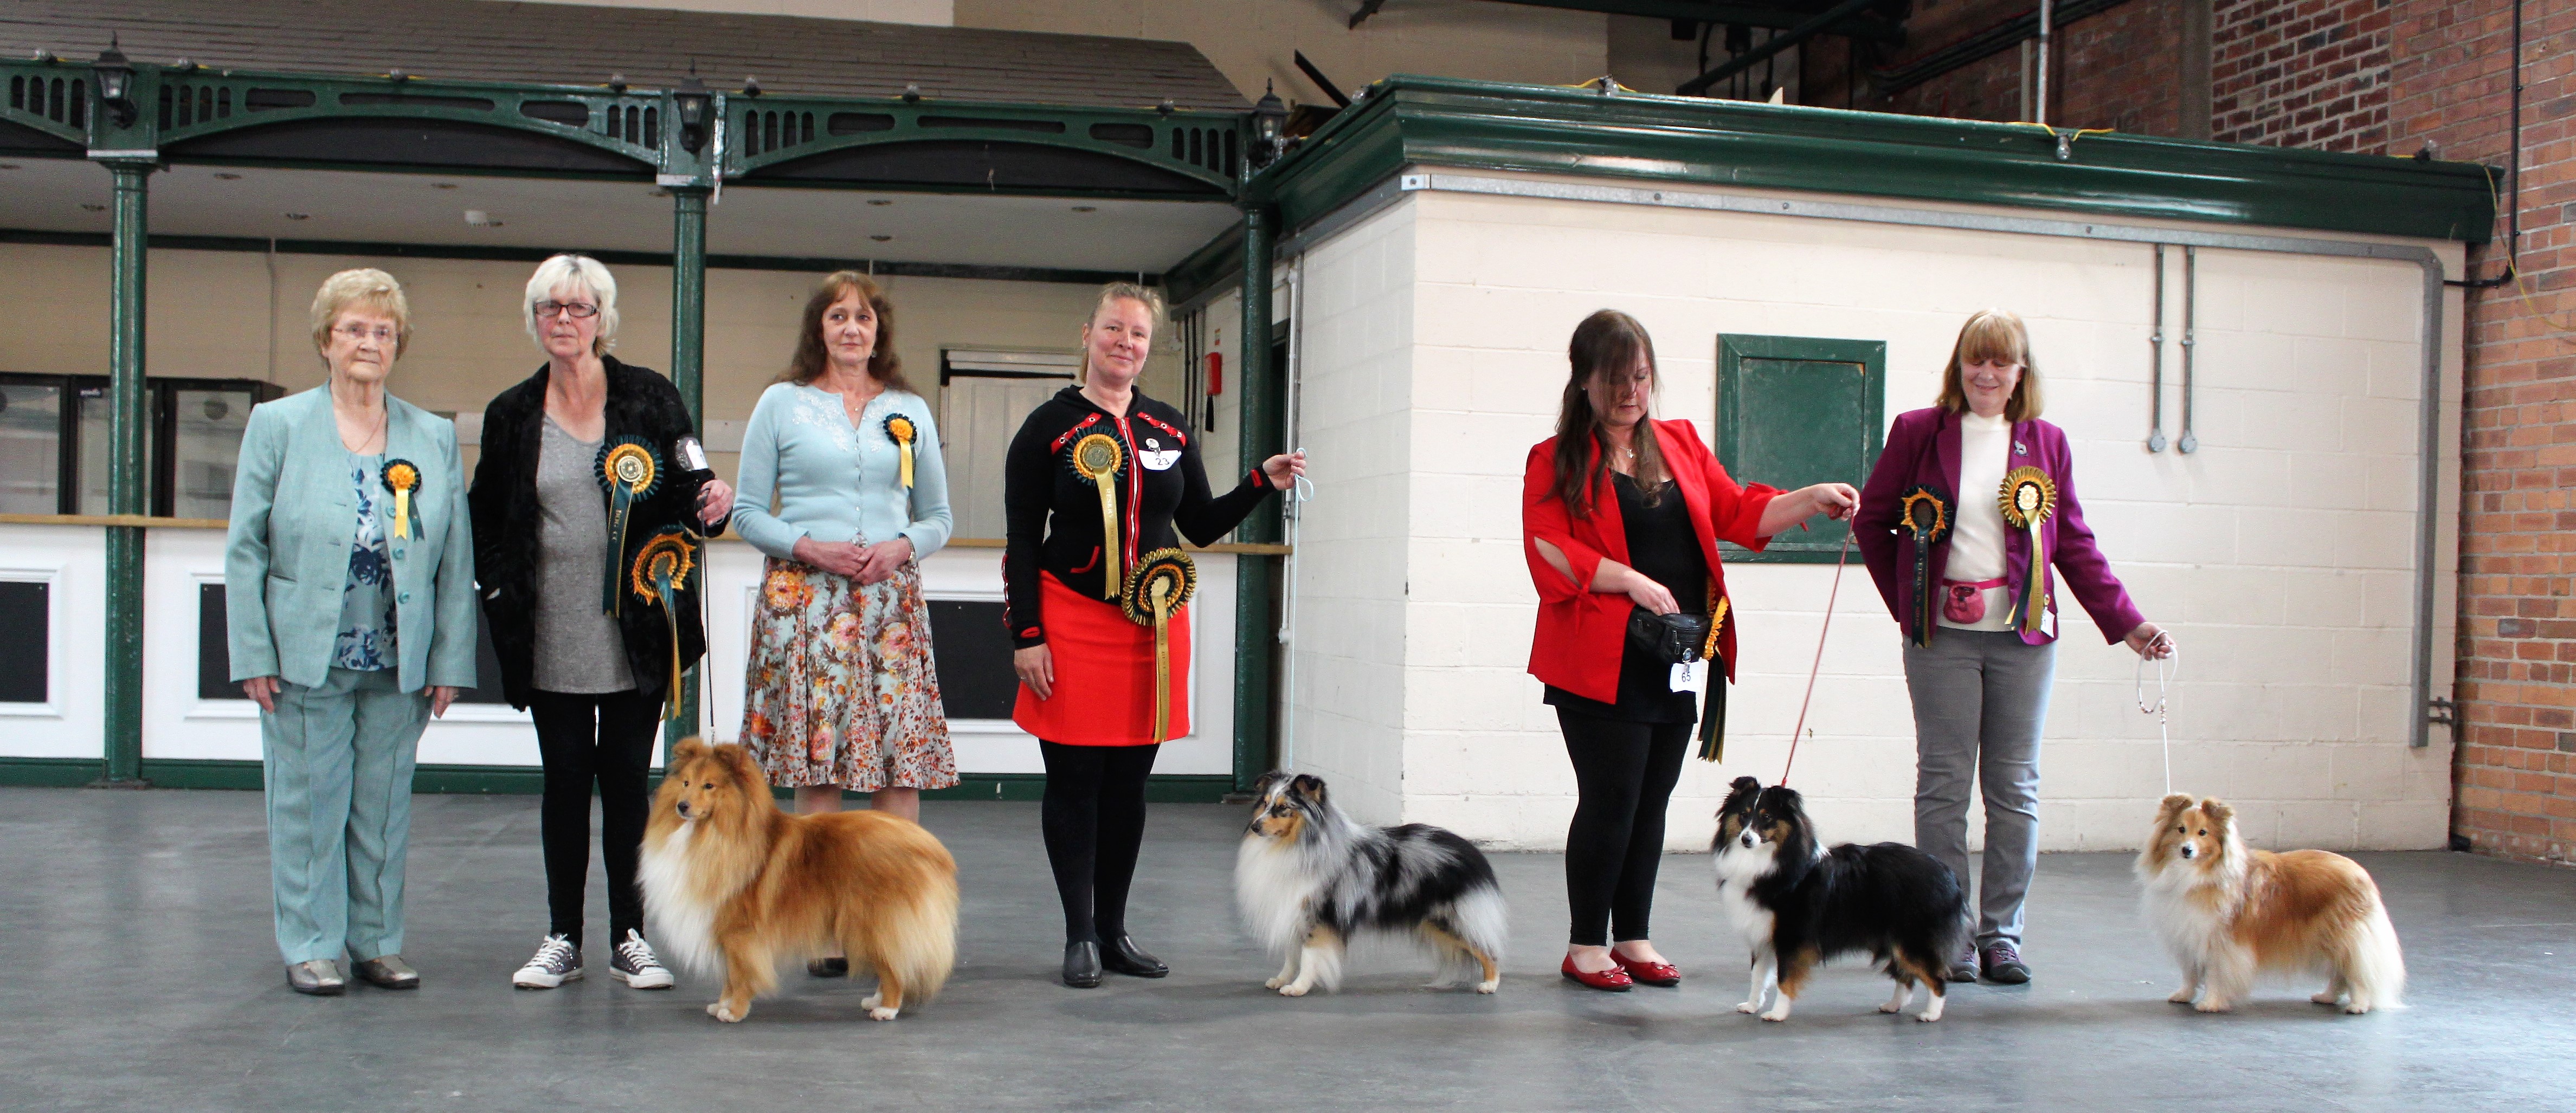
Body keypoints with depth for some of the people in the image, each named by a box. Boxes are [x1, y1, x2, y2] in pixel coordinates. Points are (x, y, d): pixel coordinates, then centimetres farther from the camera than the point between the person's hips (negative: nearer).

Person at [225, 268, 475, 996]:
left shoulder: (436, 438, 7)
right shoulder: (277, 425, 2)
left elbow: (456, 560, 6)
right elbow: (245, 547, 0)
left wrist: (450, 661, 1)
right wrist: (253, 655, -7)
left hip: (399, 663, 2)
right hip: (306, 659, -2)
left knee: (386, 807, 9)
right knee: (310, 803, 4)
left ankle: (379, 942, 21)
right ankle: (311, 947, 16)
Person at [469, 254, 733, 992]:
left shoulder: (651, 399, 2)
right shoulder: (513, 416, 6)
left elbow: (684, 499, 6)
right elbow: (485, 520, 13)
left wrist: (709, 507, -15)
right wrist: (501, 590, 1)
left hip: (635, 636, -1)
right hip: (551, 642, 1)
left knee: (627, 784, 4)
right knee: (564, 784, 8)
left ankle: (629, 939, 14)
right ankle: (562, 939, 19)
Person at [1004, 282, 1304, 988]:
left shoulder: (1170, 428, 12)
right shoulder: (1050, 426, 0)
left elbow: (1201, 526, 16)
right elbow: (1021, 543, -3)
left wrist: (1263, 484, 1)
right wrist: (1026, 636, -10)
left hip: (1155, 624, 4)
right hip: (1073, 623, -4)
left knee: (1129, 782, 8)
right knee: (1074, 779, 0)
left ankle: (1114, 931, 19)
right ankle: (1080, 936, 10)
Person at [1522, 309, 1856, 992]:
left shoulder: (1681, 444, 16)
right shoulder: (1557, 460, -1)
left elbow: (1739, 513, 16)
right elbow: (1550, 553, -11)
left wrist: (1814, 499, 3)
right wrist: (1631, 581, -18)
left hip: (1678, 659, 5)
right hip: (1601, 663, -5)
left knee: (1652, 801, 10)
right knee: (1611, 799, -4)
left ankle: (1633, 938, 21)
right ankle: (1586, 946, 9)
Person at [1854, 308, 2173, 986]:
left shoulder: (2046, 445, 8)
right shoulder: (1918, 433, 3)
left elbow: (2076, 544, 11)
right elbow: (1872, 521, 9)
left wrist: (2127, 624, 6)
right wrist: (1905, 603, 5)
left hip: (2022, 636, 2)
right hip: (1941, 637, -2)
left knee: (2015, 789, 5)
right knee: (1943, 785, 0)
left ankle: (2002, 936, 15)